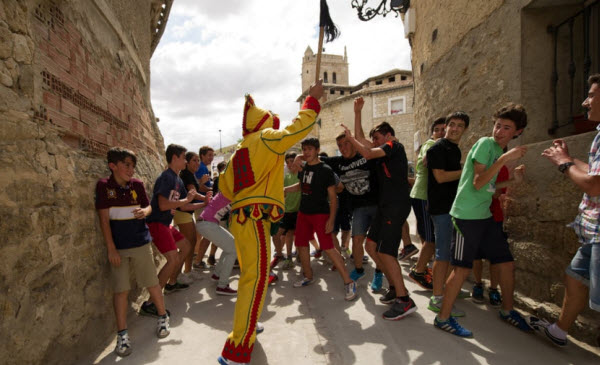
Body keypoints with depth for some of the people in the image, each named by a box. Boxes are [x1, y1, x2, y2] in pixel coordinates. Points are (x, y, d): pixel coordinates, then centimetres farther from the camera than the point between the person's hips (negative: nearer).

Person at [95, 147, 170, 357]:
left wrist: (145, 211, -14)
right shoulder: (104, 186, -7)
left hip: (141, 243, 2)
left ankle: (163, 318, 28)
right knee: (120, 290, 3)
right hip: (118, 247, -2)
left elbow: (148, 206, 12)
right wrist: (111, 249, -10)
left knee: (152, 283, 9)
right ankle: (122, 334, 17)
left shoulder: (137, 184, 0)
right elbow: (104, 218, -8)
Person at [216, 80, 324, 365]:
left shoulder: (240, 150, 19)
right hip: (255, 219, -10)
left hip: (241, 217, 10)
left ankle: (244, 326, 37)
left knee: (249, 276, 21)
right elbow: (299, 127, -8)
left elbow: (225, 185, 21)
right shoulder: (265, 139, -4)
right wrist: (313, 99, 5)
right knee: (256, 280, -9)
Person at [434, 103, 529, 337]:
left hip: (485, 215, 9)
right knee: (462, 269, -4)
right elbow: (478, 183, -19)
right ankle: (443, 318, 10)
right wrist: (504, 159, -22)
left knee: (507, 263, 15)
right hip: (467, 215, -9)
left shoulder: (501, 150, 15)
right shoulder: (485, 143, -10)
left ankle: (507, 311, 37)